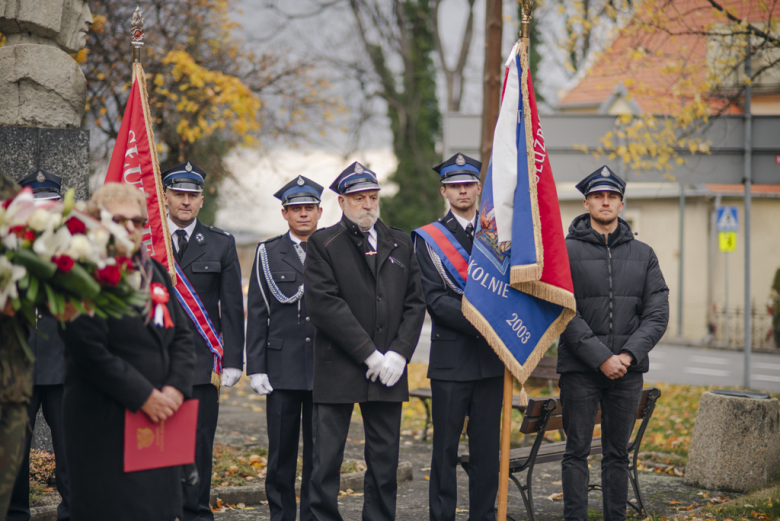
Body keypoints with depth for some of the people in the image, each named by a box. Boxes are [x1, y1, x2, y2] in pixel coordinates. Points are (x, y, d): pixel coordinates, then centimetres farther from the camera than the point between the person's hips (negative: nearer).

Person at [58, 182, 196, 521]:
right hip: (106, 426, -7)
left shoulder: (156, 273, 15)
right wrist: (144, 396, -15)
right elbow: (90, 353, -16)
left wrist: (176, 389, -4)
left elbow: (182, 337, 14)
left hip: (159, 418, 7)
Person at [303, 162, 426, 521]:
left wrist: (399, 354, -5)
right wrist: (369, 354, -13)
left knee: (385, 460, 8)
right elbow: (324, 304, -10)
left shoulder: (400, 244, 13)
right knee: (326, 459, -2)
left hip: (388, 371, 4)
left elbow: (415, 303, 10)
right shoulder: (323, 243, -1)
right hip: (338, 369, -4)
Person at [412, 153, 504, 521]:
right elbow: (435, 298, -8)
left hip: (490, 357, 3)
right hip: (450, 358, -3)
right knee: (446, 447, 1)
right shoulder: (429, 238, 2)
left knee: (487, 447, 6)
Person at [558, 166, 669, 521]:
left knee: (618, 454, 9)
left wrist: (629, 355, -10)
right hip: (579, 370, -3)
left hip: (628, 372, 3)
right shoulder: (566, 251, 0)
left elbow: (658, 313, 4)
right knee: (577, 452, 1)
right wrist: (601, 357, -14)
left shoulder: (643, 255, 10)